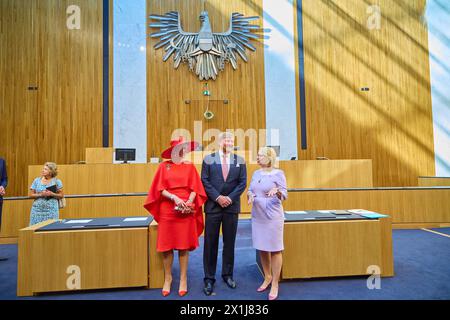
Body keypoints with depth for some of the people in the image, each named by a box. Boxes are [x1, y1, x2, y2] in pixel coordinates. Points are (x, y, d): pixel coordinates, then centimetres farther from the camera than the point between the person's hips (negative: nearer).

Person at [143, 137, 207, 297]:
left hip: (186, 210, 1)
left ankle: (183, 279, 20)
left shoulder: (190, 166, 7)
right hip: (167, 210, 0)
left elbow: (194, 188, 2)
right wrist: (174, 197, -17)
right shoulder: (164, 166, 3)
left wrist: (189, 202, -15)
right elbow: (160, 189, -2)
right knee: (167, 245, 5)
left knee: (184, 245, 6)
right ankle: (167, 278, 23)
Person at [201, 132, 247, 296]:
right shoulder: (208, 159, 3)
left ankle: (227, 274, 26)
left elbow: (242, 182, 2)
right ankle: (209, 278, 16)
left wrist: (230, 198, -10)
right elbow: (205, 181, -3)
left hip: (232, 206, 2)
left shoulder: (239, 160, 7)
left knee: (229, 242, 11)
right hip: (213, 206, -1)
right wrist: (217, 197, -12)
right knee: (210, 243, 4)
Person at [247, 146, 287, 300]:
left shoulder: (278, 173, -8)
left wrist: (277, 191, -29)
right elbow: (250, 190, 13)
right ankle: (267, 278, 34)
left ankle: (275, 284, 17)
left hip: (273, 217, -6)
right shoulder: (256, 173, 8)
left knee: (275, 250, 4)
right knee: (262, 248, 15)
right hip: (257, 216, 6)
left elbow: (284, 195, -8)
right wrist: (250, 195, -9)